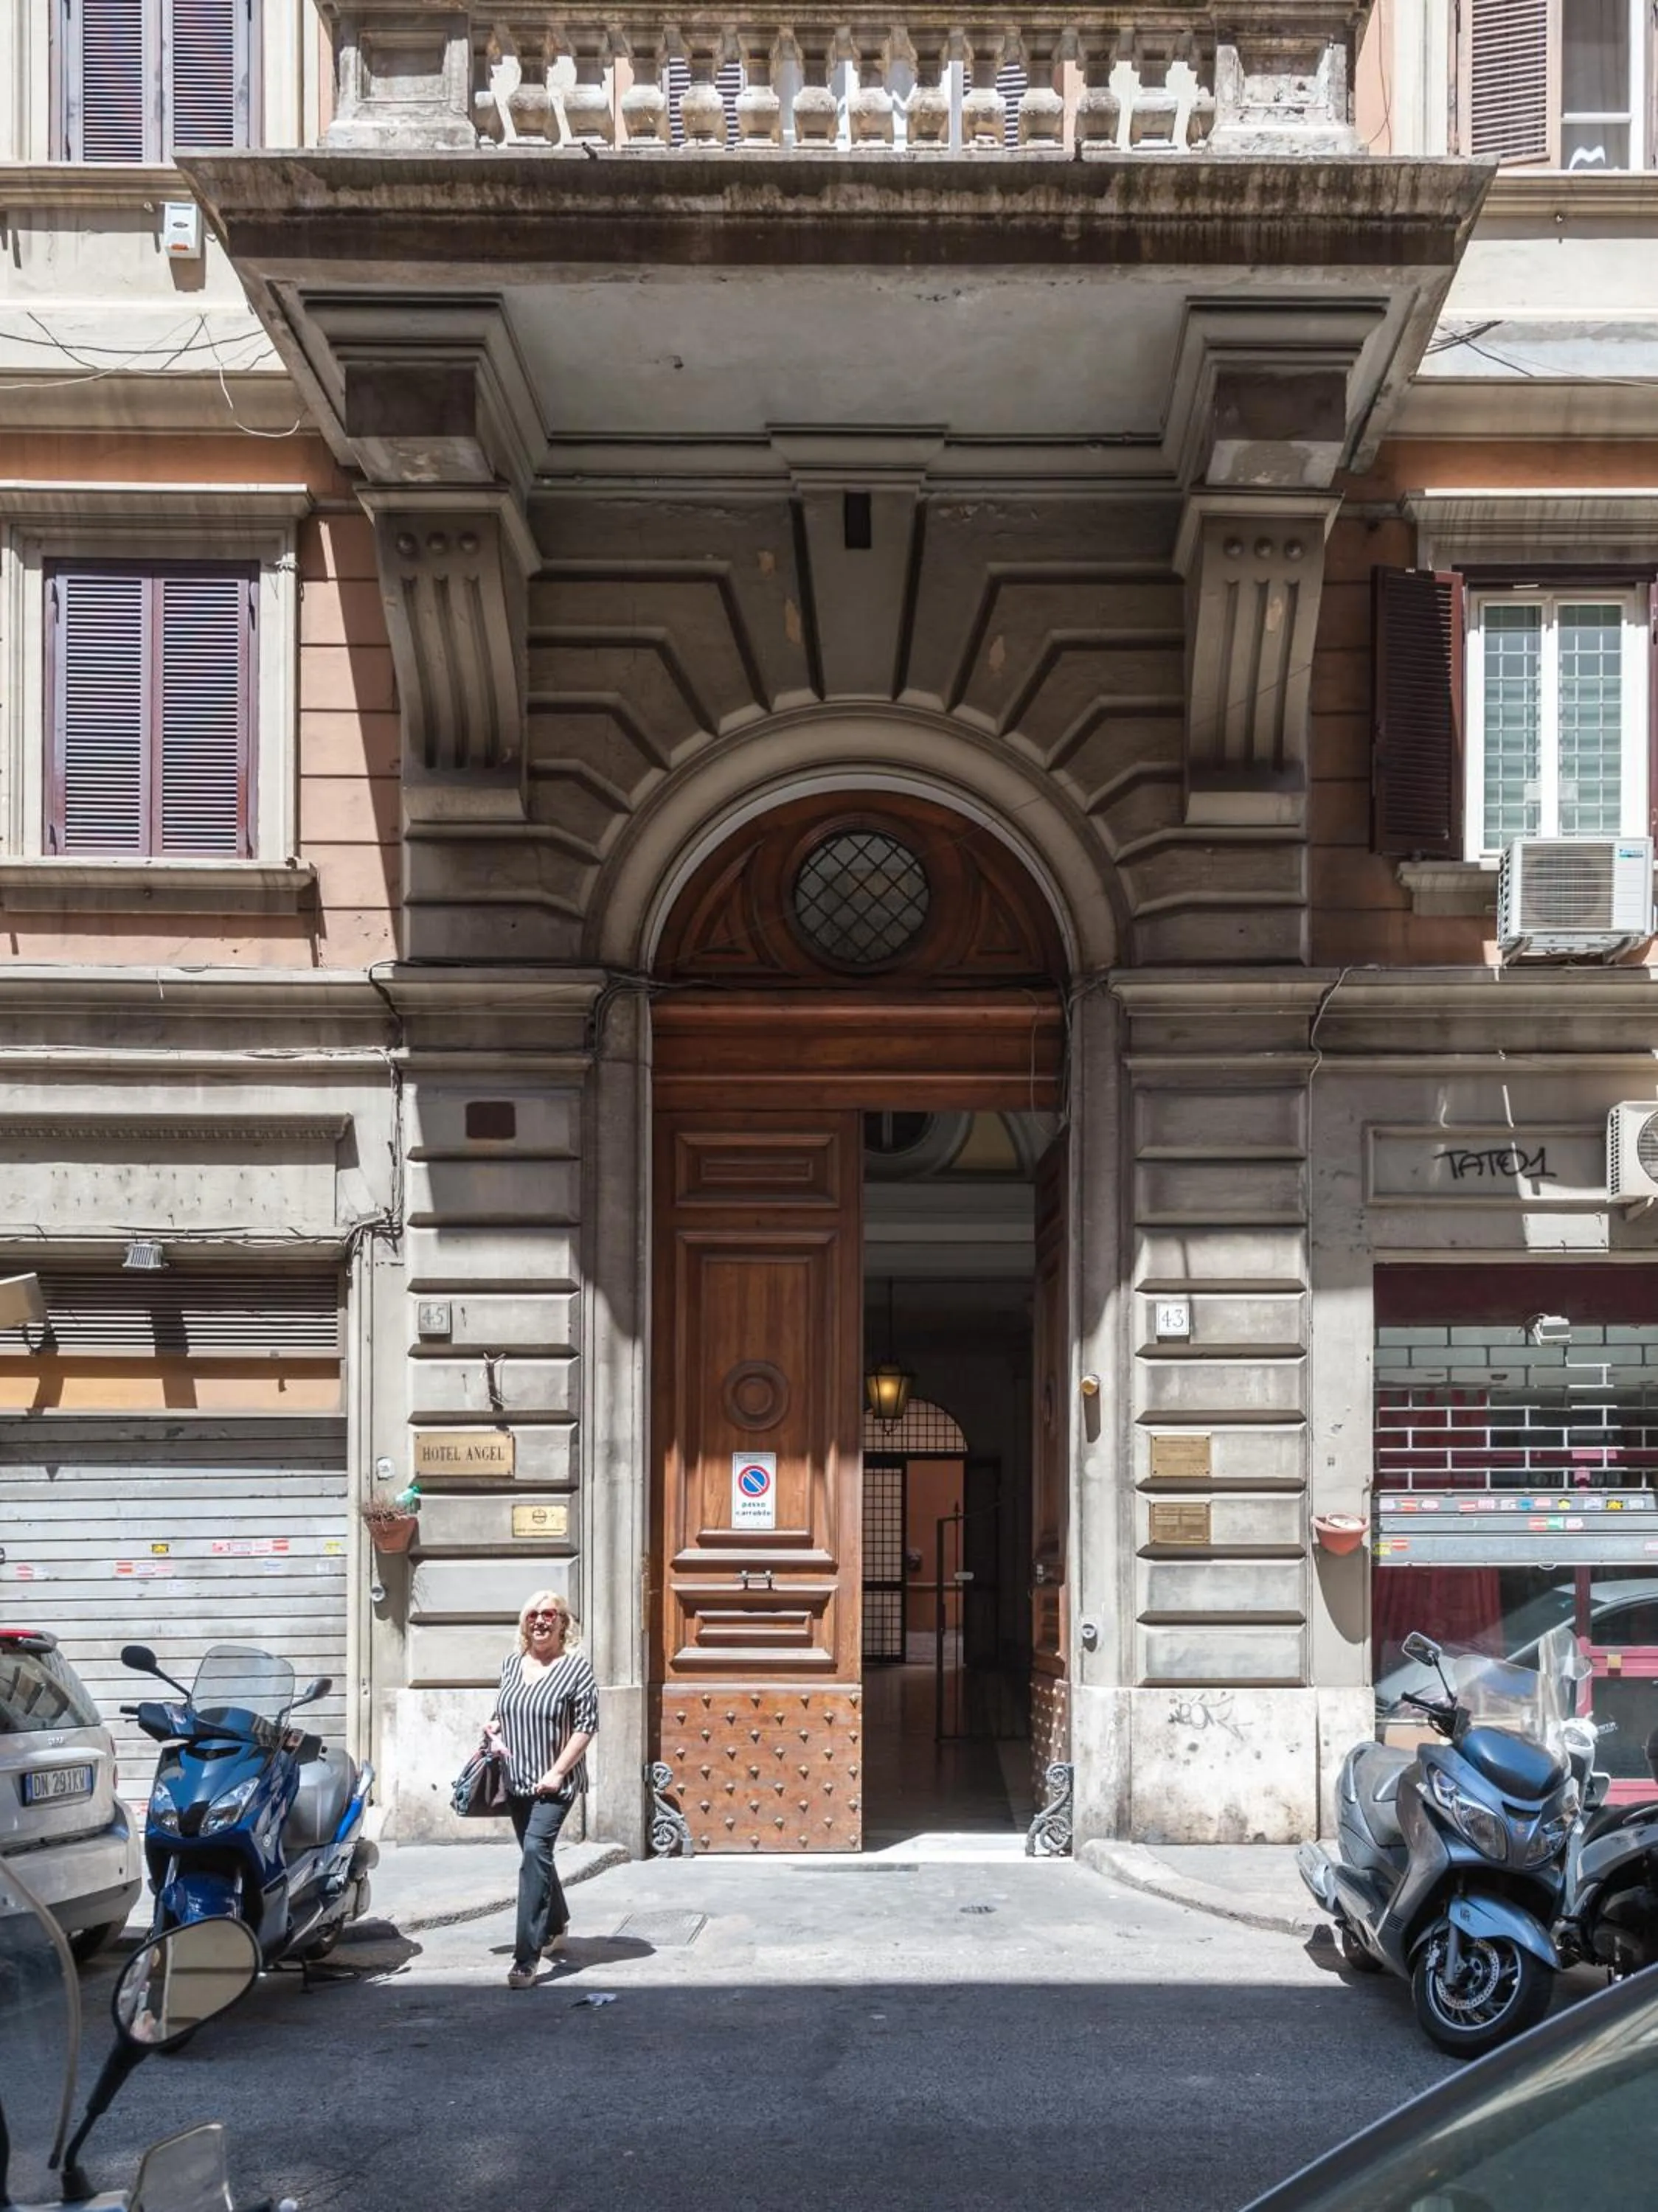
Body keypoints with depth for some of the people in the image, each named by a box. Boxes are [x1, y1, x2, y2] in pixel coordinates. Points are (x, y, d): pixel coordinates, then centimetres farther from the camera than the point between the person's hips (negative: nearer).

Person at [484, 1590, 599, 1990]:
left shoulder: (575, 1668, -9)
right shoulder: (511, 1664, 9)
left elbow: (587, 1725, -11)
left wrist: (558, 1771, -16)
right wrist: (494, 1730, 1)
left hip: (555, 1783, -6)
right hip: (516, 1779, 7)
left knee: (535, 1851, -20)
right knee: (537, 1856, 18)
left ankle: (527, 1957, -23)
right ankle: (554, 1930, 40)